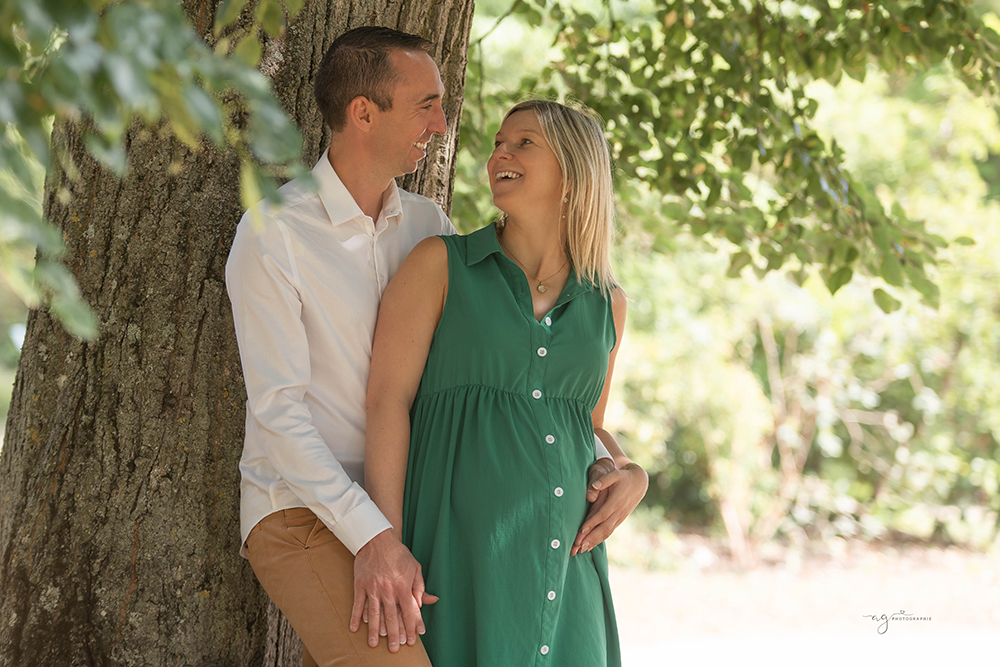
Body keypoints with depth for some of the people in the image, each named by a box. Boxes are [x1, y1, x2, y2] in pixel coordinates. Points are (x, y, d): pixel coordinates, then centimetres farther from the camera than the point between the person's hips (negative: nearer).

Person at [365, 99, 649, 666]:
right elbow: (387, 401, -4)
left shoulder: (606, 305, 14)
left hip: (562, 561, 4)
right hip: (456, 550, -4)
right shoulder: (441, 265, 3)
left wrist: (632, 477, 1)